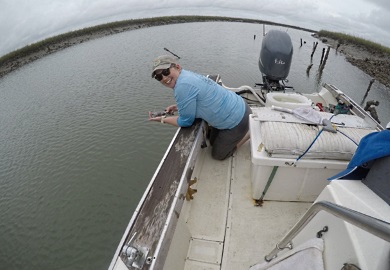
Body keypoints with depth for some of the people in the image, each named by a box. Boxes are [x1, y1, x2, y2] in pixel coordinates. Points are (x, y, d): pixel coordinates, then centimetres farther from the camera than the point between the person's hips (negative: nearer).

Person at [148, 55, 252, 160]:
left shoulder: (183, 86, -29)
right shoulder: (187, 75, 1)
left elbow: (185, 121, -19)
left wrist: (163, 119, -5)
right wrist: (177, 107, 7)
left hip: (236, 119, -9)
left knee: (218, 155, 9)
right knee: (213, 142, 26)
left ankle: (250, 132, 11)